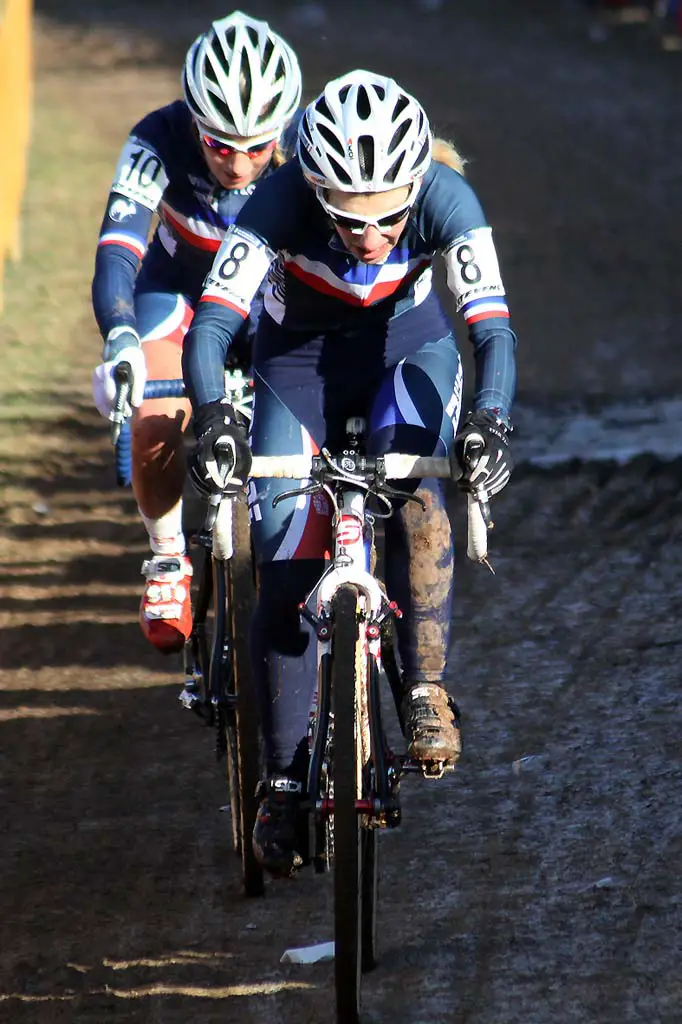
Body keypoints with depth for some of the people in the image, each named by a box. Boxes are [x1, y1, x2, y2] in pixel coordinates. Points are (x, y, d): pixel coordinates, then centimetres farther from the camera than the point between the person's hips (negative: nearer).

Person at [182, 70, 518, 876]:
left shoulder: (445, 201, -32)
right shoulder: (279, 206, -33)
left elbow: (493, 328, -37)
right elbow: (211, 324, -38)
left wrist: (489, 419, -55)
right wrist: (212, 415, -56)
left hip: (409, 348, 0)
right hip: (300, 358, 0)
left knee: (413, 491, -31)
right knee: (285, 578, -6)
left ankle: (426, 693, -19)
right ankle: (283, 779, 8)